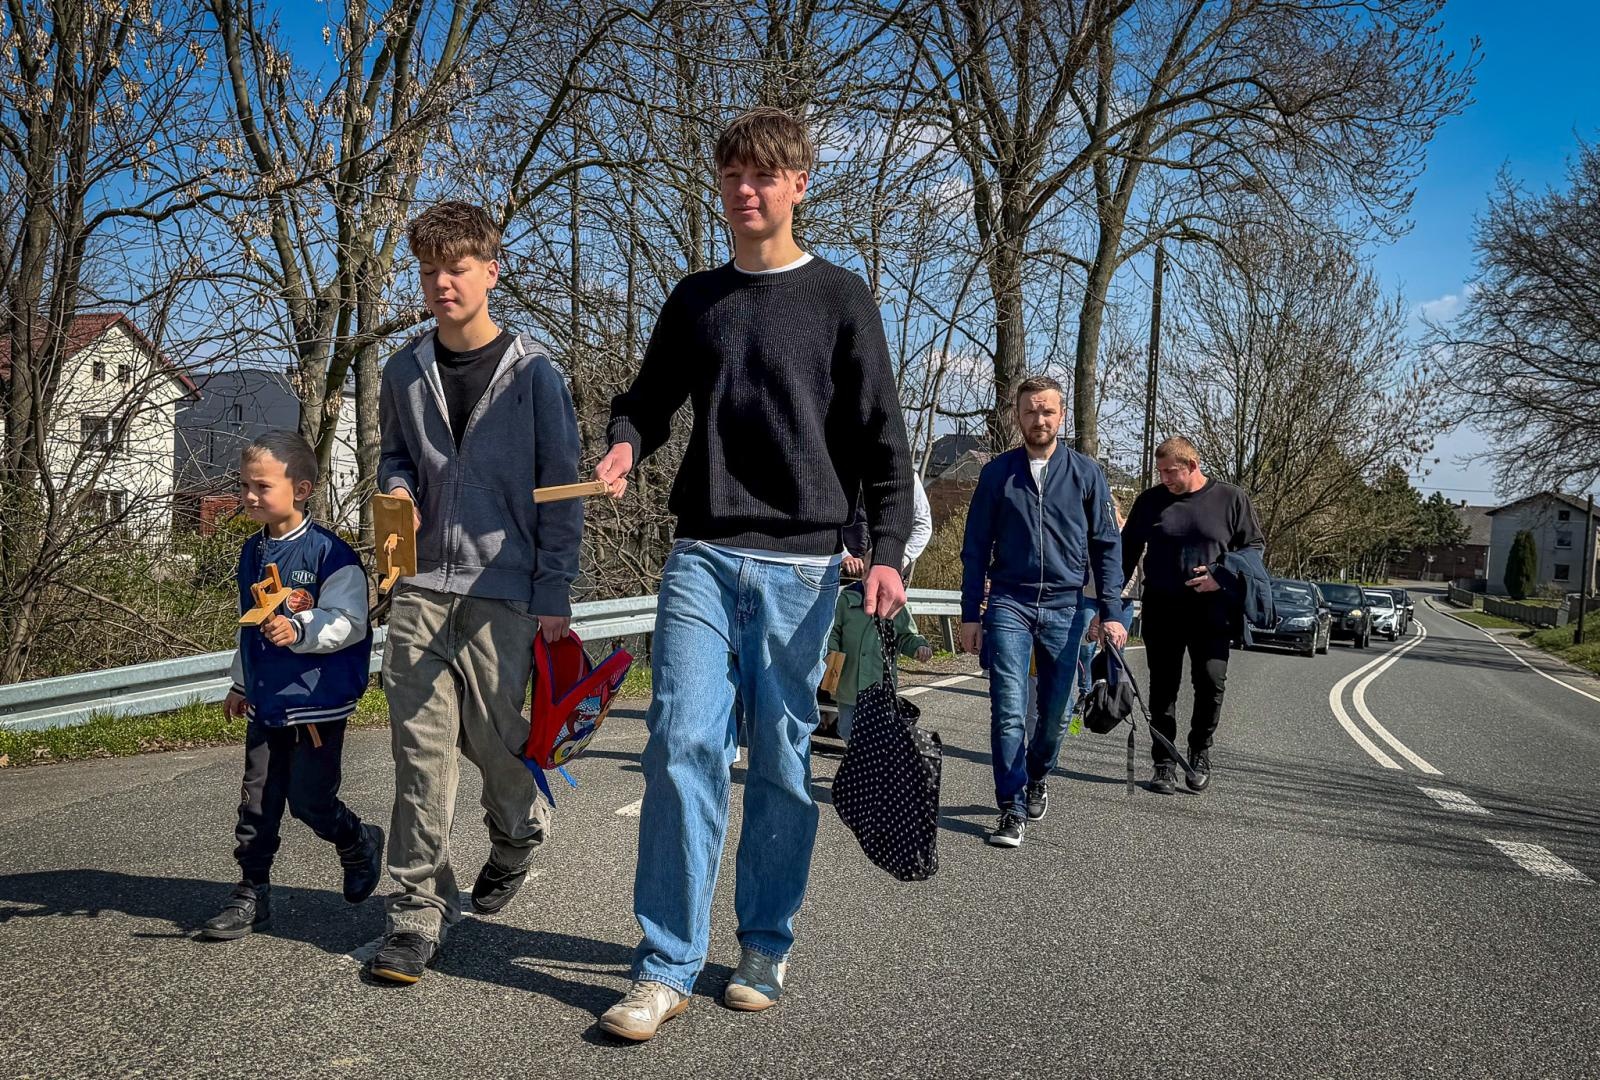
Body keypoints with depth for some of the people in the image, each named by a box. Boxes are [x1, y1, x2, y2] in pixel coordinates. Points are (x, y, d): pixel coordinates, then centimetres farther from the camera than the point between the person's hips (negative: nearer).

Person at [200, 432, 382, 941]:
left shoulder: (329, 552, -14)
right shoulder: (252, 551, 9)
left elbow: (347, 622, -18)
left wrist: (299, 630, -34)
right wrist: (241, 683, 24)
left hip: (318, 701, -7)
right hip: (266, 702, 7)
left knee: (309, 798, -1)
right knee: (258, 800, 9)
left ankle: (360, 844, 28)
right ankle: (251, 894, 19)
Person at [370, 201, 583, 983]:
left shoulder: (533, 373, -2)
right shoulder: (405, 371, 9)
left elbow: (561, 489, -1)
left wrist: (554, 595, -6)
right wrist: (397, 493, 0)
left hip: (503, 589, -3)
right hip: (421, 585, 3)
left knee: (492, 734, 3)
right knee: (420, 747, -2)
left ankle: (517, 835, 37)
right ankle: (418, 910, 6)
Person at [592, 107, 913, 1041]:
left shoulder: (840, 298, 5)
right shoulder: (695, 300, 15)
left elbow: (882, 438, 1)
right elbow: (651, 397, 20)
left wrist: (888, 551, -10)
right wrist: (627, 443, -4)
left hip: (800, 564, -2)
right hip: (703, 555, 2)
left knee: (784, 762, 4)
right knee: (684, 745, -7)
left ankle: (766, 948, 20)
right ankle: (667, 969, 0)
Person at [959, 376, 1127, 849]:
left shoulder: (1086, 473, 4)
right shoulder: (997, 472, 4)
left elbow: (1107, 546, 6)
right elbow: (975, 548, 6)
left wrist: (1111, 612, -2)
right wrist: (970, 615, 1)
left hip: (1064, 607, 1)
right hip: (1009, 603, -1)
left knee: (1054, 711, 11)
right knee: (1009, 711, -10)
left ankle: (1035, 780, 37)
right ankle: (1012, 811, -3)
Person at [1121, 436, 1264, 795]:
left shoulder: (1231, 499, 3)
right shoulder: (1150, 500, 7)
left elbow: (1254, 546, 7)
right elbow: (1128, 552, 13)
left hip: (1211, 610, -2)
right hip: (1161, 610, 2)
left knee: (1212, 680, -10)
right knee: (1163, 688, 4)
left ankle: (1200, 752, 12)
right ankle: (1164, 763, 14)